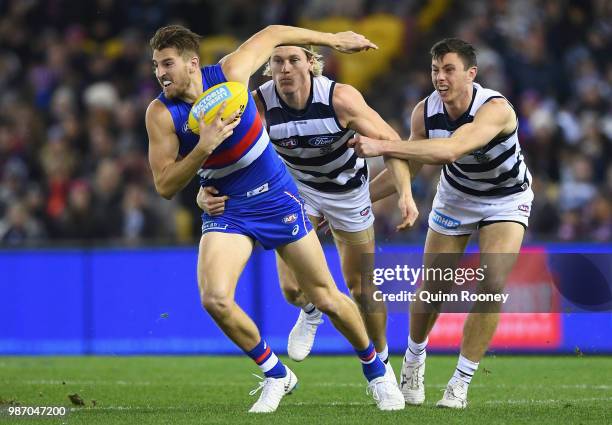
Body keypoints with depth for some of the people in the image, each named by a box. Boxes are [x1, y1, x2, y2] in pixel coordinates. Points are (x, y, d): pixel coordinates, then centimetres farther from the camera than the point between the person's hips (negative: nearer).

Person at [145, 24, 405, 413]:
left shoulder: (230, 73, -15)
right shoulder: (161, 114, -15)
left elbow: (273, 34, 3)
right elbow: (165, 187, -18)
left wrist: (334, 40, 12)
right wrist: (204, 147, -32)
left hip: (276, 196, 0)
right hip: (226, 210, 0)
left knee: (327, 298, 4)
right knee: (215, 299, -23)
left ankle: (374, 367, 31)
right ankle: (276, 375, 1)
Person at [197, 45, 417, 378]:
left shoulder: (340, 98, -31)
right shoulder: (258, 105, -28)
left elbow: (390, 141, -24)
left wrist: (405, 193, -38)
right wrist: (206, 193, -45)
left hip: (347, 190, -1)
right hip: (297, 187, 1)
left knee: (362, 289, 5)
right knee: (292, 288, -10)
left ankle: (381, 360, 34)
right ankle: (311, 313, 30)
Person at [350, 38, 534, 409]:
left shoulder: (496, 109, -36)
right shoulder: (425, 112, -20)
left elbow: (451, 150, -52)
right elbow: (410, 165, -3)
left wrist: (383, 146, -57)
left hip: (506, 200, -4)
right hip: (455, 197, 4)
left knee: (492, 287, -17)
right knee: (431, 287, 1)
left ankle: (461, 384, -5)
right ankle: (414, 359, 31)